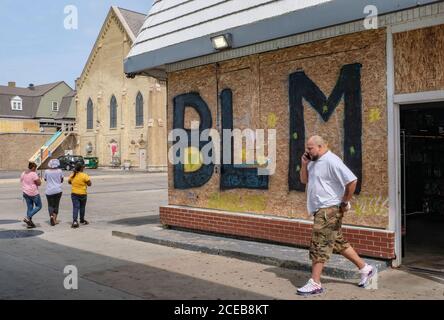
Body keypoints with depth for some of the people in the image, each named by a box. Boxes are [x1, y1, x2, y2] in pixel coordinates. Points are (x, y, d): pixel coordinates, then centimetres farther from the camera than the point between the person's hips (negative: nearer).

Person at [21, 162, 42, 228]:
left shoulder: (23, 173, 7)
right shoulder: (34, 174, -16)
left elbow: (21, 181, 16)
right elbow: (39, 183, -14)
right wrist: (38, 178, 1)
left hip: (25, 192, 8)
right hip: (33, 193, -8)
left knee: (29, 207, 12)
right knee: (38, 206, 5)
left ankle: (29, 223, 12)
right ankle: (28, 217, -9)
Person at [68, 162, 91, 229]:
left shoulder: (72, 176, 0)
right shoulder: (84, 175, -15)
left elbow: (69, 182, 17)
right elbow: (89, 184, -11)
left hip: (74, 194, 3)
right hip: (82, 194, -3)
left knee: (75, 207, 1)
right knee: (82, 207, 14)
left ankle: (75, 221, -15)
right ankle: (82, 220, 30)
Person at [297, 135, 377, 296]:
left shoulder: (331, 161, -17)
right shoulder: (314, 162, 13)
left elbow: (352, 180, -23)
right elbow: (304, 180, 19)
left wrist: (345, 201, -14)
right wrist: (304, 164, 3)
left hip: (329, 209, -10)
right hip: (321, 210, 10)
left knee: (319, 245, -7)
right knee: (338, 242, 16)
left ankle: (315, 284, 0)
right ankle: (365, 269, 27)